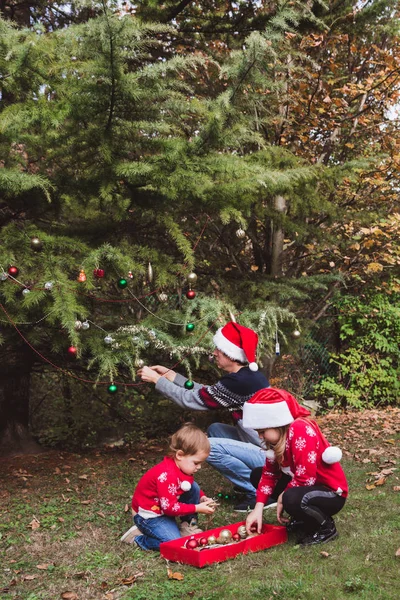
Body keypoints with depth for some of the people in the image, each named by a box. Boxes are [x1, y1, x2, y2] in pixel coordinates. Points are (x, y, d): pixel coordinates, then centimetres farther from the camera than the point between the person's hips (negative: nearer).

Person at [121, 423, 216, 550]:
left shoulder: (184, 467, -3)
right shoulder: (167, 475, -32)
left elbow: (190, 488, 16)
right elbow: (169, 507, -29)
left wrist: (203, 498, -3)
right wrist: (197, 508, -23)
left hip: (166, 508, 9)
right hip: (148, 515, -9)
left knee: (193, 487, -6)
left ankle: (188, 526, 6)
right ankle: (138, 537, -2)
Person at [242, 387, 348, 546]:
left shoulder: (301, 430, -29)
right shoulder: (279, 435, -2)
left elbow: (306, 479, -32)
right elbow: (269, 473, 2)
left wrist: (283, 498, -15)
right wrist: (258, 508, -7)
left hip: (331, 493, -9)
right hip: (306, 487, 10)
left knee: (292, 499, -39)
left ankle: (326, 528, -7)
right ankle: (304, 518, 11)